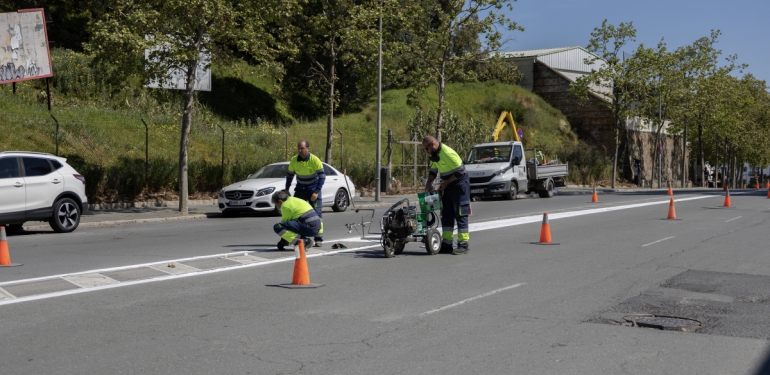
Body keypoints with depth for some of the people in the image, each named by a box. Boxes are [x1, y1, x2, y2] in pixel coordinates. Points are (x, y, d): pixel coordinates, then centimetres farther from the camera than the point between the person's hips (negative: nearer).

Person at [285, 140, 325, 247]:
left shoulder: (315, 160, -19)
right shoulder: (294, 160, -8)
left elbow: (322, 176, -16)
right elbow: (289, 175, 7)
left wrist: (316, 192, -21)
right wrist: (286, 190, 6)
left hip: (313, 189, -4)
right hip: (300, 189, 4)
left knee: (317, 213, -8)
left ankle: (319, 239, -4)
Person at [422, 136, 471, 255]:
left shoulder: (447, 153, -24)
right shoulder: (435, 154, 5)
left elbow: (460, 172, -23)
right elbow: (433, 171, 16)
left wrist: (445, 183, -15)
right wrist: (429, 183, -2)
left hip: (459, 185, -9)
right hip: (448, 187, 9)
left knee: (460, 215, -7)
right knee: (446, 215, 9)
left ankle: (463, 245, -4)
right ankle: (446, 243, 12)